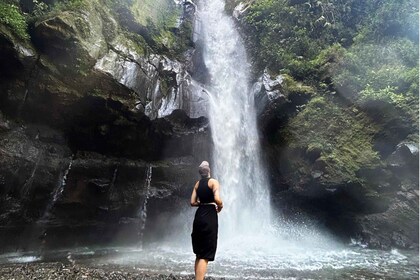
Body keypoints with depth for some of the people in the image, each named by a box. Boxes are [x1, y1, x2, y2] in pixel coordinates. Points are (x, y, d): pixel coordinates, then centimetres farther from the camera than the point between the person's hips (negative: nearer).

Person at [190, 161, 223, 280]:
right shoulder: (213, 182, -7)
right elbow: (217, 200, -20)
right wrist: (220, 207, -1)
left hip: (199, 215, 7)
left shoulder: (197, 184, 11)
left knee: (199, 253, 18)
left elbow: (192, 202, 8)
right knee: (205, 254, -2)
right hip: (209, 216, -7)